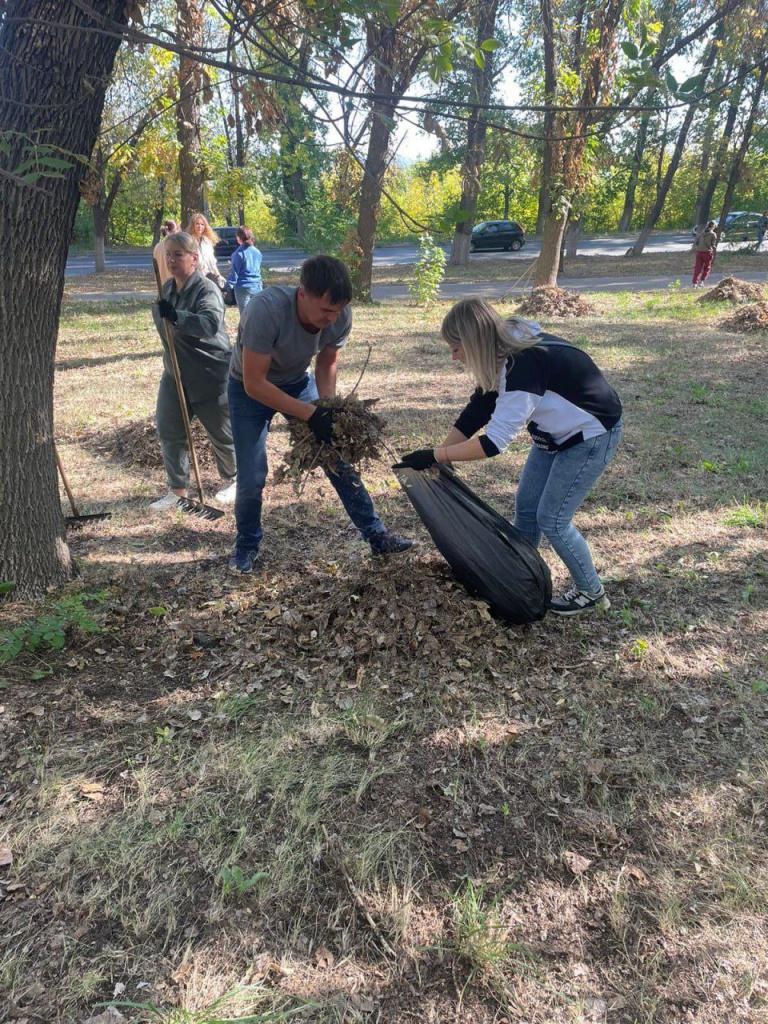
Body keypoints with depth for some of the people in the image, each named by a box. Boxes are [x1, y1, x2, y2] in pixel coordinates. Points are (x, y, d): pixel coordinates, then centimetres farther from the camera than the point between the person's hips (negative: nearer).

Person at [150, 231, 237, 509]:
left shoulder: (206, 290, -18)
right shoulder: (166, 289, 7)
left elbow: (211, 324, -37)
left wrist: (176, 316, -44)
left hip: (210, 375, -7)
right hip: (174, 374, 8)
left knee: (221, 432, 7)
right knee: (169, 431, 6)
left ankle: (233, 480, 31)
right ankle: (177, 489, 19)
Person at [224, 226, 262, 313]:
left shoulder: (239, 253, -11)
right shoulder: (257, 252, 6)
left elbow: (234, 273, -12)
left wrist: (227, 287, -8)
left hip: (243, 288, -5)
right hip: (257, 287, 5)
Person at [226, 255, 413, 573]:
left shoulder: (341, 315, -23)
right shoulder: (266, 309, -38)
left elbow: (327, 364, -5)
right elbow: (254, 384, -33)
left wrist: (329, 409, -21)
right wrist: (311, 414, -37)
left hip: (297, 382, 4)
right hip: (250, 389, -4)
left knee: (339, 456, 0)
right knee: (251, 477, -7)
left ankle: (377, 534, 12)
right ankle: (246, 544, 21)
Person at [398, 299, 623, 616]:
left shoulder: (524, 364, -35)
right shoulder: (503, 355, -6)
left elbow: (494, 442, -34)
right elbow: (474, 414, 0)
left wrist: (435, 455, -30)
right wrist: (435, 457, -5)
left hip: (591, 435, -9)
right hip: (556, 433, 9)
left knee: (552, 518, -4)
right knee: (525, 506, 10)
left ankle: (591, 592, 17)